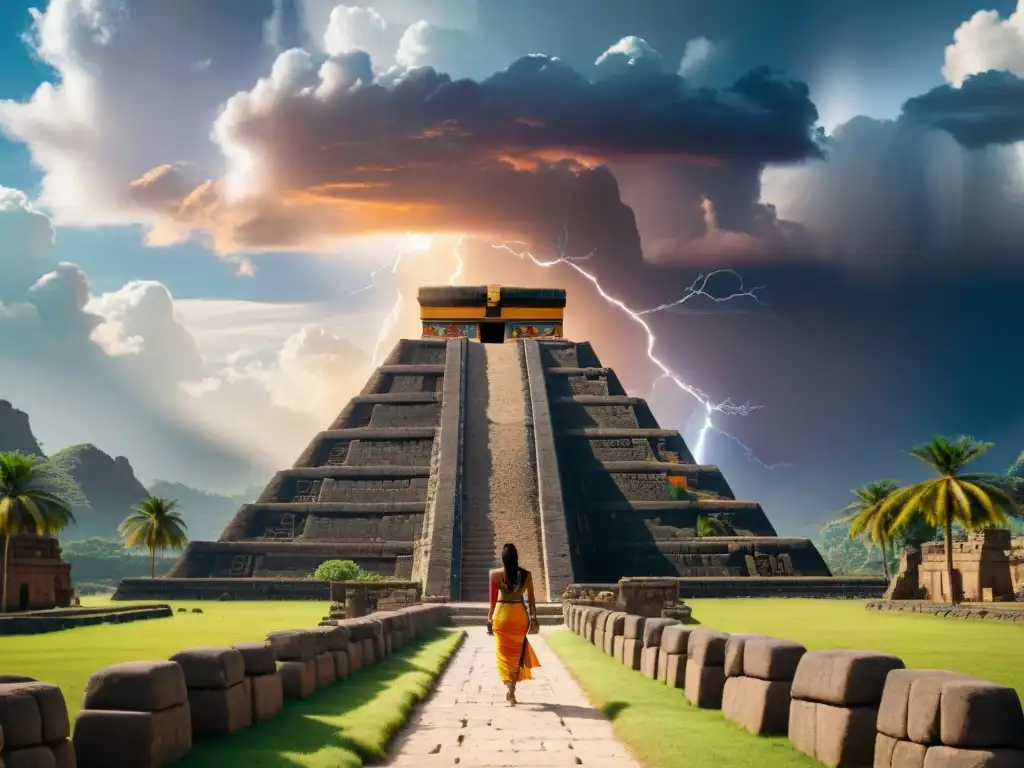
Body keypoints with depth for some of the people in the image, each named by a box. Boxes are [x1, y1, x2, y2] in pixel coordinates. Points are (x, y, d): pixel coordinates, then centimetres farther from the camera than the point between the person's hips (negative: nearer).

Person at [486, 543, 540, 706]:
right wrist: (533, 618, 9)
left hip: (502, 613, -2)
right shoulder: (526, 574, -2)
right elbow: (531, 599, 1)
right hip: (519, 614, 2)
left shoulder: (495, 574, -7)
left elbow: (493, 599, -6)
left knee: (504, 652, 8)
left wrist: (489, 619, 1)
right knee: (517, 651, 14)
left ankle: (510, 689, -6)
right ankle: (511, 691, 13)